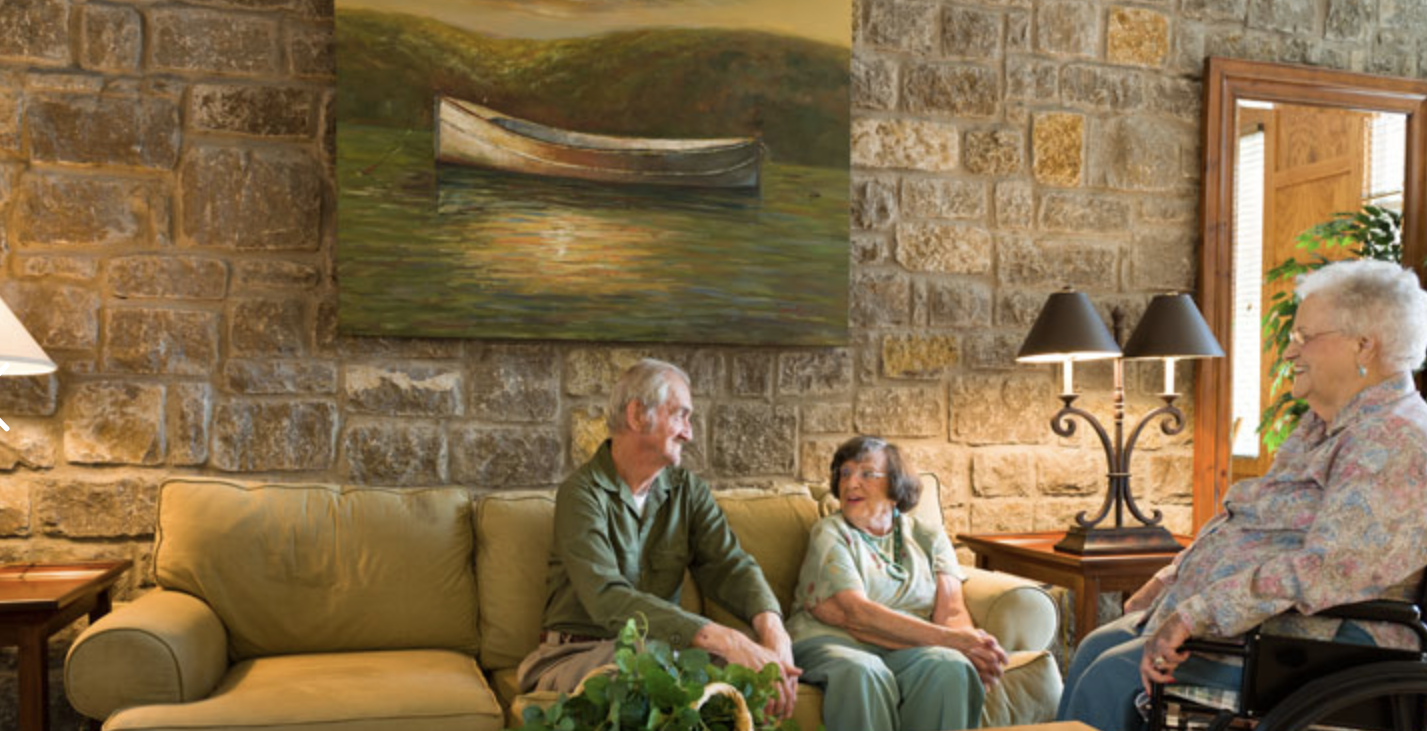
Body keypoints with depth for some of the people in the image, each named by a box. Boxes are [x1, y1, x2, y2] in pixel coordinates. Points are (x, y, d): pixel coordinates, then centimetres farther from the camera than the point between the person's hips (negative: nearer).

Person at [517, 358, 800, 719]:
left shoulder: (688, 491, 7)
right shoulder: (582, 493, -13)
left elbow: (731, 566, -7)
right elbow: (607, 600, -27)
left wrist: (773, 631, -30)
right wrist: (723, 639, -37)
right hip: (578, 655, -4)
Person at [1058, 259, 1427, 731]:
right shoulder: (1321, 424, 16)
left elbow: (1326, 570, -29)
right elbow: (1245, 525, 23)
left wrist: (1195, 614, -31)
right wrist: (1167, 583, 13)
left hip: (1311, 638, -10)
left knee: (1116, 674, -19)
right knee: (1098, 647, 2)